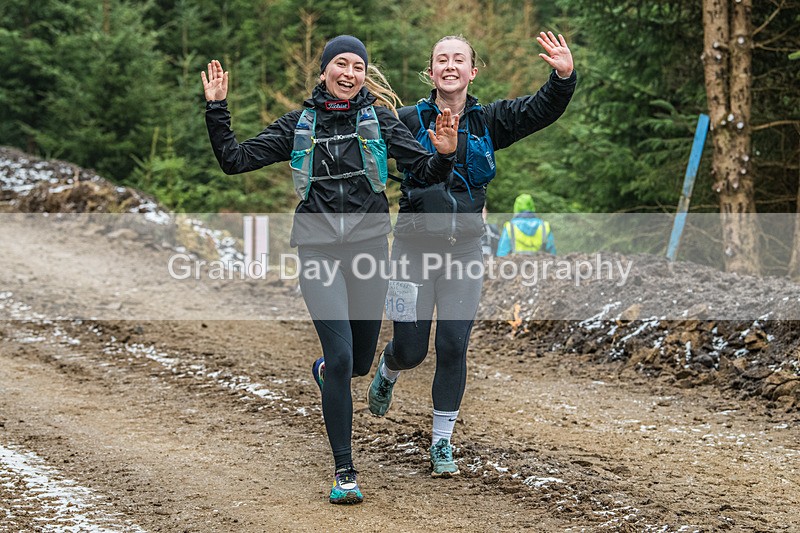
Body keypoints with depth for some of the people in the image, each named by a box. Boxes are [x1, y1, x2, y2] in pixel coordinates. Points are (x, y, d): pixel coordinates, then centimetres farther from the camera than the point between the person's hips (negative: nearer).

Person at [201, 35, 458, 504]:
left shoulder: (380, 120, 4)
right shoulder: (298, 125, 5)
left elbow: (428, 171, -1)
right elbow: (235, 160, 6)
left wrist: (444, 155, -22)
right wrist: (217, 110, -4)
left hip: (368, 243, 1)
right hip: (318, 249, -1)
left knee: (360, 361, 9)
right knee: (341, 356, -14)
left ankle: (327, 372, 48)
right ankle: (344, 472, -5)